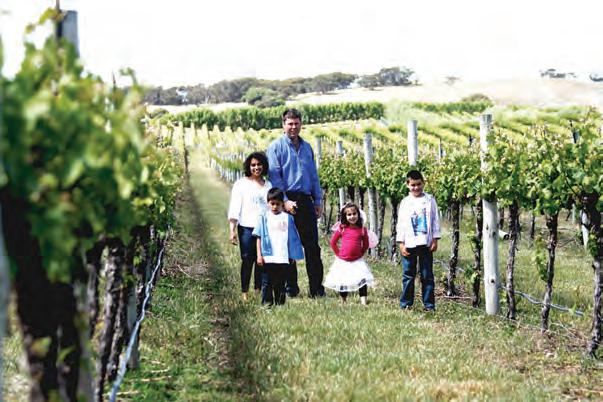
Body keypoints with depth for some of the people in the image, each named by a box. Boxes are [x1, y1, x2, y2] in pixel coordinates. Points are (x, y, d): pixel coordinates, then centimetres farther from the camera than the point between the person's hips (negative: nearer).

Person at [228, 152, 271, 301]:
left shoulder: (268, 185, 15)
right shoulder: (241, 184, 4)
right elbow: (234, 208, 1)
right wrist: (232, 230, -7)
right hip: (247, 227, -3)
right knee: (247, 260, -4)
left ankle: (259, 290, 9)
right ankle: (244, 292, -1)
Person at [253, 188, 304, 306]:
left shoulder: (287, 218, 8)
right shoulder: (264, 217, 4)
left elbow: (292, 238, 11)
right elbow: (259, 237, 3)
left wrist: (292, 256, 9)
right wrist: (259, 255, -4)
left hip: (284, 258, 1)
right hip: (268, 257, -1)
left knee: (280, 284, 7)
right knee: (267, 283, -1)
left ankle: (280, 304, 11)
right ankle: (267, 304, 1)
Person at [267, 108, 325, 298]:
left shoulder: (306, 147, 16)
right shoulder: (276, 147, -1)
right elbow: (274, 176, -8)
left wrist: (318, 200, 13)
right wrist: (285, 201, -17)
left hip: (306, 200, 4)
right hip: (287, 199, -4)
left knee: (312, 245, 1)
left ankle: (317, 288, 4)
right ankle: (291, 287, 10)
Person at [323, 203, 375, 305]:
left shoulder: (362, 230, -2)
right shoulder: (342, 229, -4)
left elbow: (366, 245, 11)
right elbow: (333, 242, 6)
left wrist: (360, 253, 7)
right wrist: (338, 253, 3)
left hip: (357, 261, 0)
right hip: (343, 261, 0)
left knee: (362, 280, -13)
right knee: (342, 281, 9)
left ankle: (363, 301, -12)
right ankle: (343, 300, 26)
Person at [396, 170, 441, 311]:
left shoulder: (429, 200, 4)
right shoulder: (405, 202, 5)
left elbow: (435, 220, 5)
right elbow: (401, 224, 5)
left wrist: (435, 239, -1)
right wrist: (401, 243, -1)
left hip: (426, 244, 0)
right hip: (409, 245, 0)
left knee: (427, 276, 3)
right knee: (408, 275, 5)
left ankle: (429, 305, 8)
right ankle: (405, 303, 13)